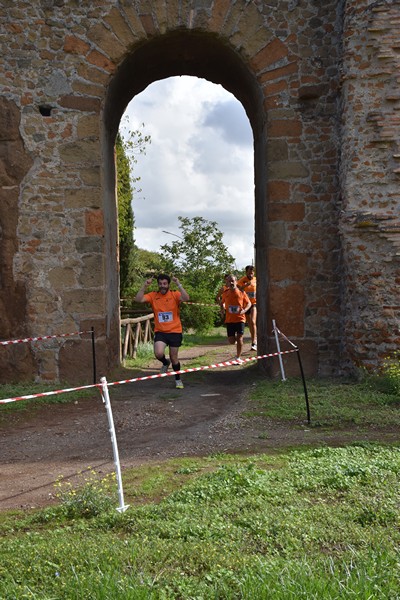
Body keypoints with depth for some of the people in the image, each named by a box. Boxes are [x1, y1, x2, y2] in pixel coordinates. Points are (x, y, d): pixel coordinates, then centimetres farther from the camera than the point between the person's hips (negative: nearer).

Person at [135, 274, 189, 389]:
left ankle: (178, 380, 34)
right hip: (160, 331, 1)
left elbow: (186, 298, -24)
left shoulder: (175, 295, -4)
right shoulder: (153, 296, 1)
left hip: (175, 331, -1)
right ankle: (165, 362, 16)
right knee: (158, 353, -22)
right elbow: (138, 299, -11)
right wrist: (144, 286, -19)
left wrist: (179, 285, -30)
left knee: (174, 358, 9)